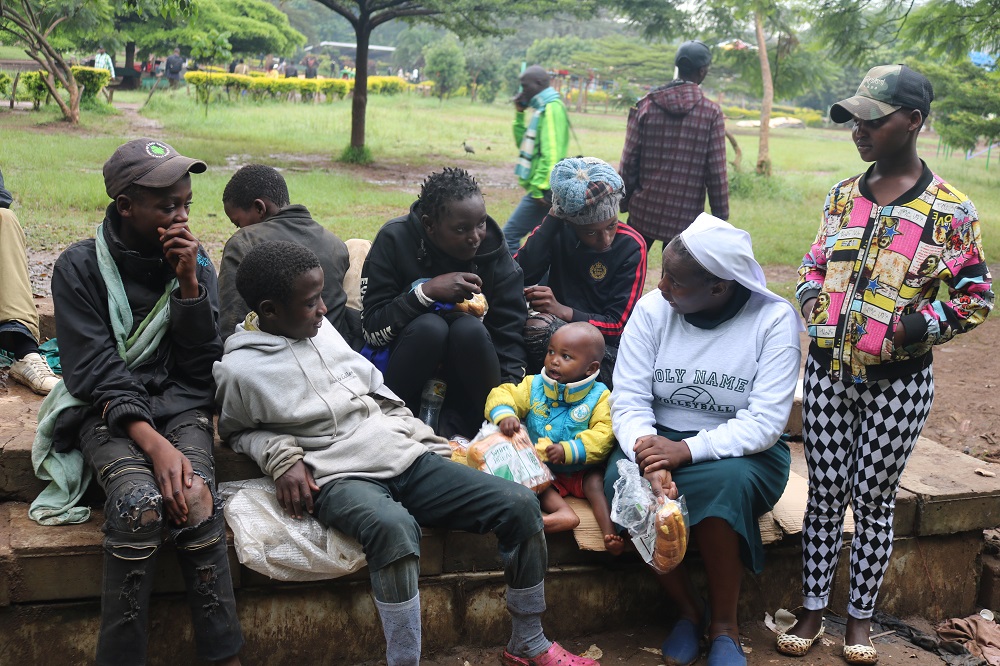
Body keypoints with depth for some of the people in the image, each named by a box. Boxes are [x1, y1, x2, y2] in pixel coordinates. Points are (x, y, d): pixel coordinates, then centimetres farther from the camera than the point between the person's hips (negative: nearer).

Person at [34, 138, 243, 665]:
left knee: (196, 499, -29)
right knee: (141, 503, -32)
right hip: (107, 412, -2)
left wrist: (188, 281, -11)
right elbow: (97, 371, -12)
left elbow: (203, 366, 1)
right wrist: (154, 444, -25)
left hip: (180, 404, 2)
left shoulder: (196, 264, 5)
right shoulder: (80, 266, -4)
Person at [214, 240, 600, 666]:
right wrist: (280, 457, -5)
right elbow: (236, 429, 13)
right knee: (394, 527, -43)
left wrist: (417, 435, 13)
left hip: (402, 455, 6)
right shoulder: (239, 370, -4)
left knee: (519, 504, -8)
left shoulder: (322, 328, 11)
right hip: (338, 477, -6)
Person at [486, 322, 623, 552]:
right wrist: (504, 414, -25)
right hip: (542, 469, 2)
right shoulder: (534, 386, 3)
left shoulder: (599, 396, -6)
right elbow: (502, 395, -1)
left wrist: (569, 450, -30)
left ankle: (610, 531, -39)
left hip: (581, 470, -2)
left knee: (596, 481, -30)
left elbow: (603, 436, -16)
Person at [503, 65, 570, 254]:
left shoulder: (551, 108, -13)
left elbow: (551, 152, -21)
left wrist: (540, 187, -23)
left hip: (542, 190, -10)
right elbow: (526, 145, 22)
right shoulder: (542, 108, 17)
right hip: (543, 187, 10)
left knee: (510, 235, -9)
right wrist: (519, 115, 12)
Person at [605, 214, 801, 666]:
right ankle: (688, 610, -8)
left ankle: (724, 626, -14)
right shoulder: (652, 308, -5)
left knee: (725, 480, -36)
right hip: (661, 441, 2)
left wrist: (688, 450, -32)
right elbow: (629, 399, -10)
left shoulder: (774, 318, -12)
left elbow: (765, 421, -18)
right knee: (624, 481, -30)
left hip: (742, 453, -2)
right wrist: (650, 456, -31)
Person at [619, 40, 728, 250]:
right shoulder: (712, 113, -6)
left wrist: (625, 203, 12)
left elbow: (629, 162, 0)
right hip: (685, 218, -2)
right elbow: (716, 173, -7)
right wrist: (720, 217, 1)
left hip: (643, 212, 2)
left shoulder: (645, 106, -1)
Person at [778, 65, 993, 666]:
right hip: (829, 372, 4)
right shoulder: (842, 196, 6)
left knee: (874, 500, 8)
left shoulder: (950, 210, -8)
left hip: (897, 382, -3)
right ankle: (813, 609, 23)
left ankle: (861, 616, 24)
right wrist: (814, 303, 0)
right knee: (825, 493, 10)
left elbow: (978, 298, -3)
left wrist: (918, 327, -16)